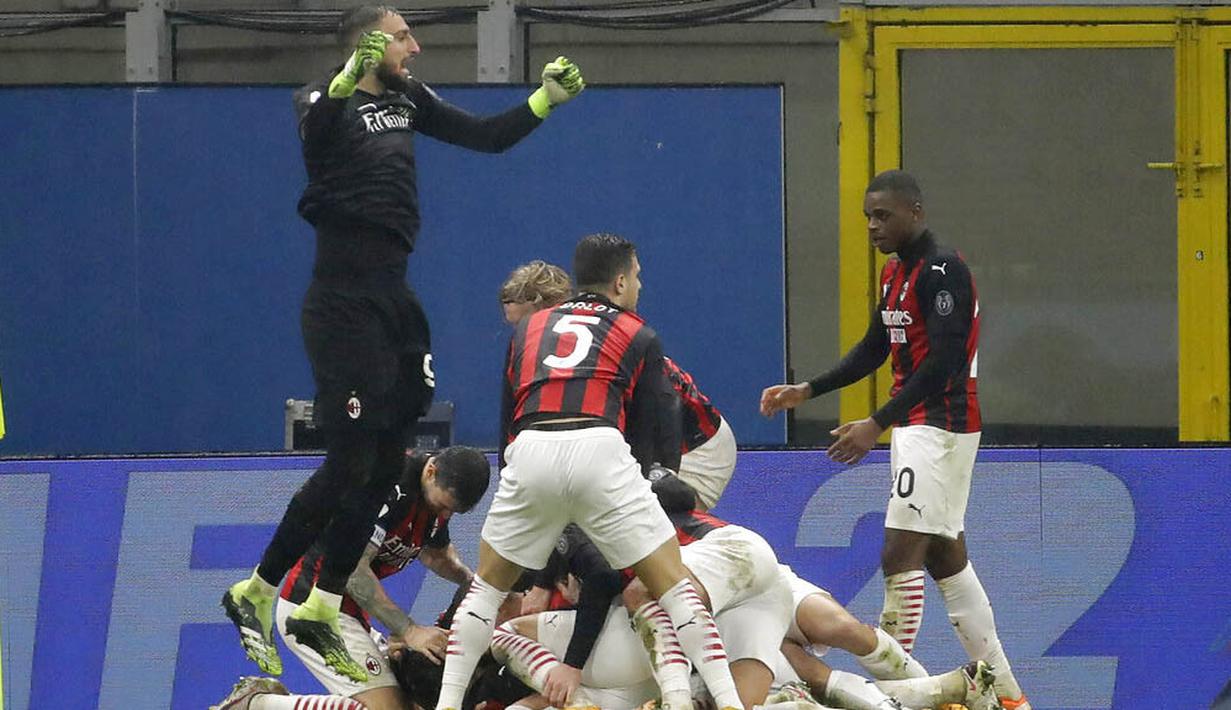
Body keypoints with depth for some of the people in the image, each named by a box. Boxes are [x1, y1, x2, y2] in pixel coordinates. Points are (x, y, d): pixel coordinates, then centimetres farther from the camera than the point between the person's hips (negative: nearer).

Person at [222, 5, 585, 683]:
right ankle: (254, 594, 6)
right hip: (343, 305, -8)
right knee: (348, 464, -8)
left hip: (393, 299, 8)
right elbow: (315, 129, -38)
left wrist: (548, 98, 5)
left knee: (383, 467, 9)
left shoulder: (407, 100, 10)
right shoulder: (326, 103, -13)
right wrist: (347, 80, -57)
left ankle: (320, 612, 19)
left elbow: (489, 137, 18)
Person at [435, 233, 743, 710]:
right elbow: (664, 437, 18)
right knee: (672, 585, 4)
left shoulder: (529, 329, 29)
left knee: (487, 587, 21)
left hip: (529, 455, 3)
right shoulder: (638, 336, 20)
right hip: (600, 453, -3)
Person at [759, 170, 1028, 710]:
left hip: (939, 426, -10)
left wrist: (877, 425, -27)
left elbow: (942, 362, -23)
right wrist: (806, 391, 15)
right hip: (918, 427, 10)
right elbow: (874, 350, 24)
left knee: (900, 555, -13)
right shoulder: (895, 273, 15)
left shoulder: (942, 270, -15)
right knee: (947, 559, 11)